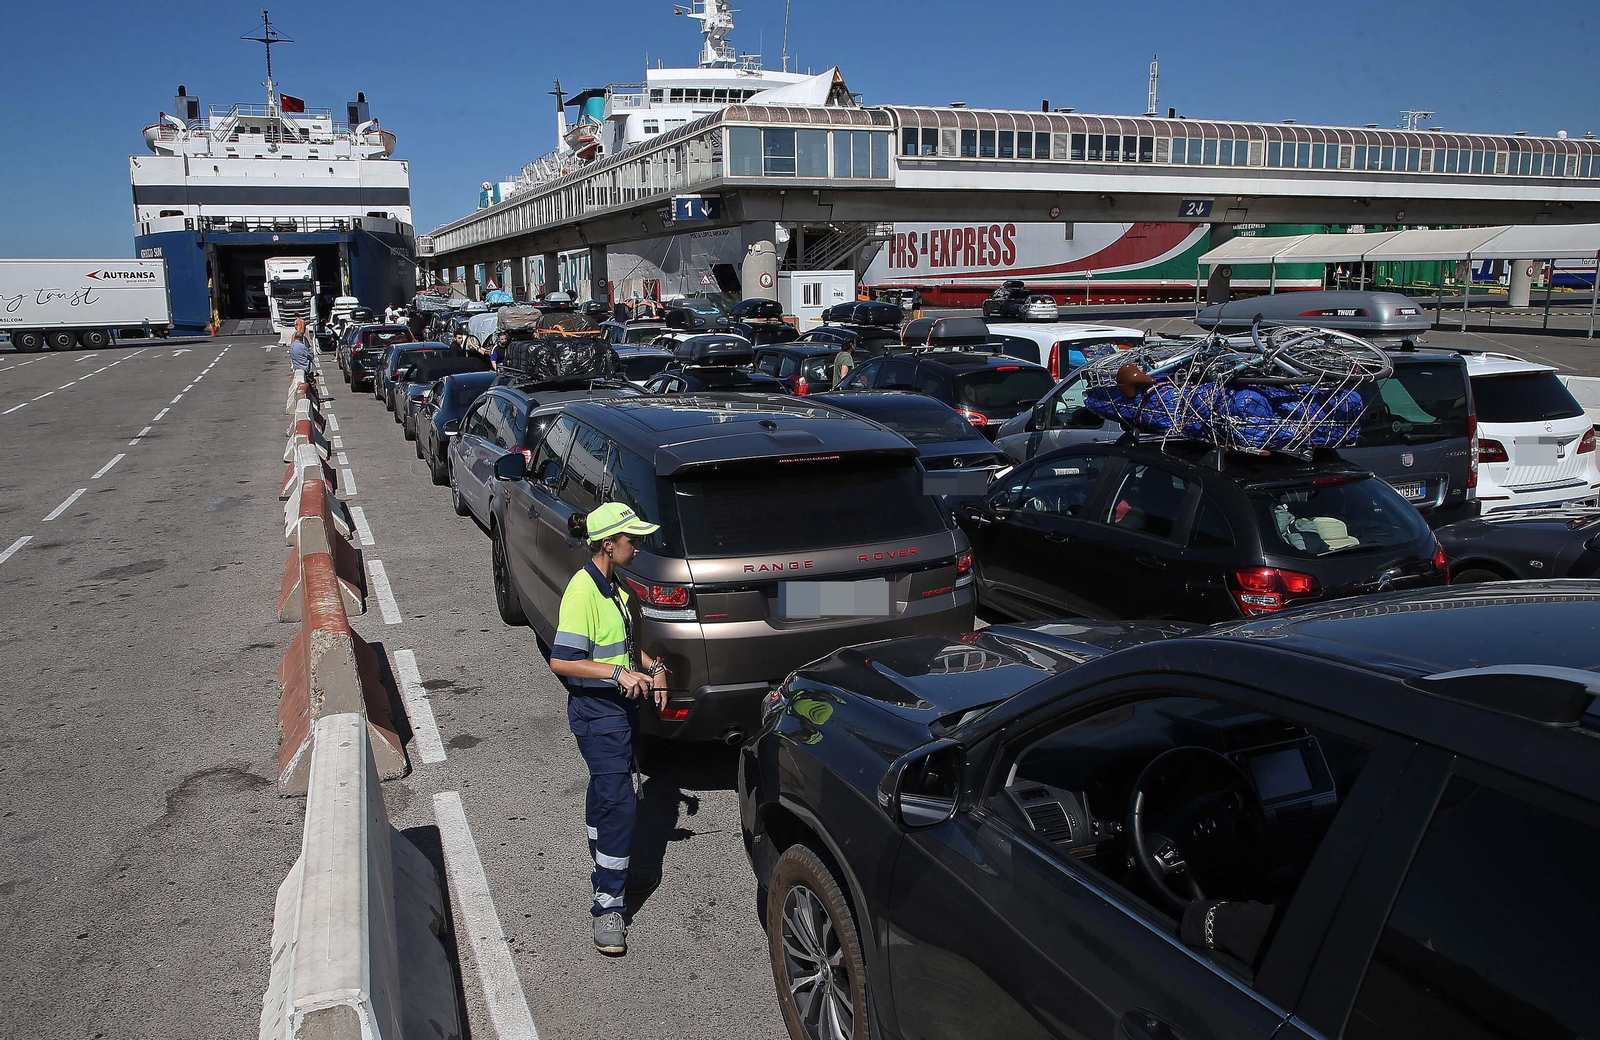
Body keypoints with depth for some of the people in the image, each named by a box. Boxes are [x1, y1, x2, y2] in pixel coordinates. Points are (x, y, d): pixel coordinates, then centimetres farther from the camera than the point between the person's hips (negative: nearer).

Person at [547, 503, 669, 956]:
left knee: (606, 792, 22)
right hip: (597, 713, -9)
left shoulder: (613, 586, 9)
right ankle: (608, 905, -5)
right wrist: (619, 673, -29)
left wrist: (651, 667, 6)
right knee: (618, 801, -12)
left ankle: (607, 872, 39)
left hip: (621, 706, 9)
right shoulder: (582, 590, -21)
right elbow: (560, 661, -25)